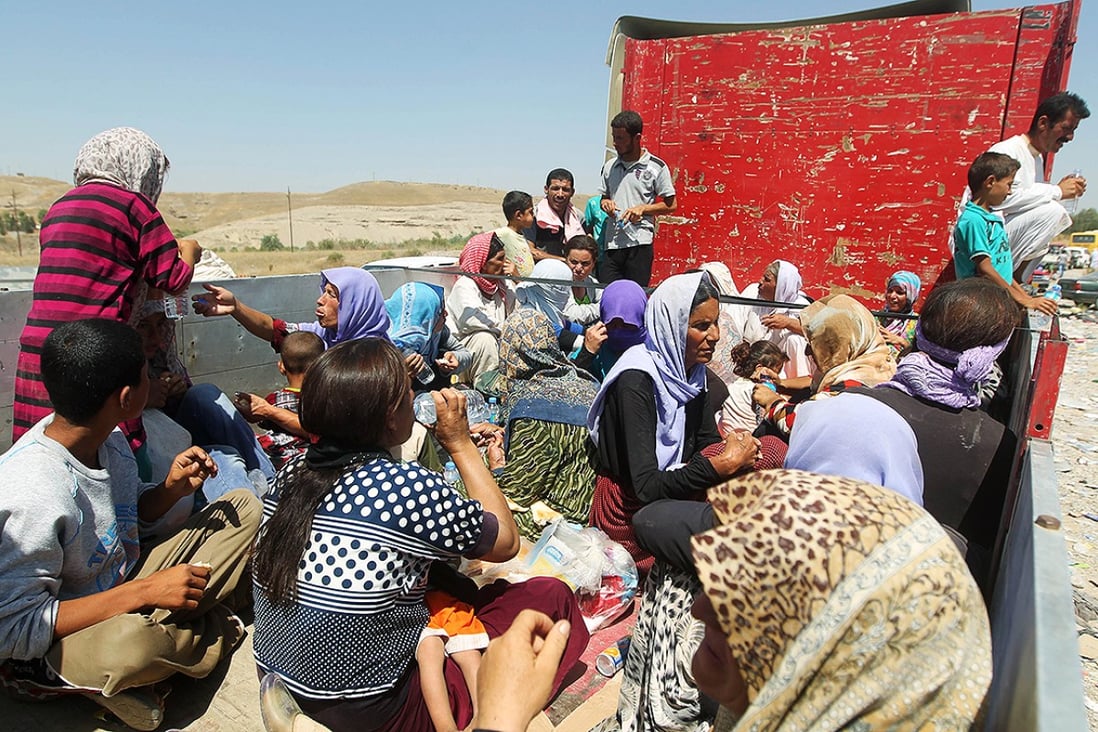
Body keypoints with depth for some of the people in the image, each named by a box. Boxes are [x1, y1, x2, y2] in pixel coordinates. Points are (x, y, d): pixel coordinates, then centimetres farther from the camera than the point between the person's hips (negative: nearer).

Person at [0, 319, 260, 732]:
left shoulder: (107, 438, -5)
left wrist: (171, 489, -10)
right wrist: (145, 591, -29)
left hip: (125, 584, 8)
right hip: (53, 648, -8)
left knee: (245, 506, 3)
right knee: (134, 641, -44)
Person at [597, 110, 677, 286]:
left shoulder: (656, 167, 0)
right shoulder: (610, 166, 15)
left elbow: (670, 205, 2)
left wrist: (642, 208, -12)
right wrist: (605, 204, 1)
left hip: (640, 243, -4)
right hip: (612, 243, 5)